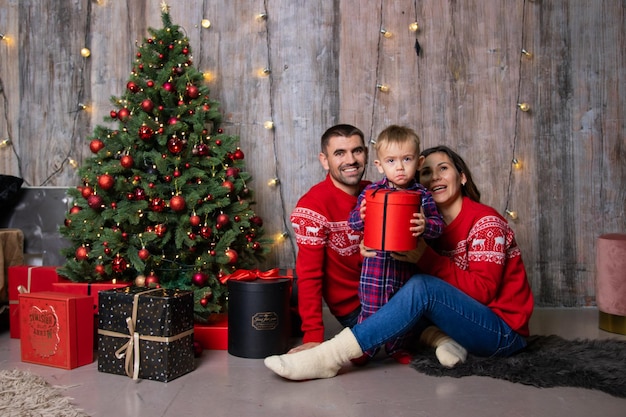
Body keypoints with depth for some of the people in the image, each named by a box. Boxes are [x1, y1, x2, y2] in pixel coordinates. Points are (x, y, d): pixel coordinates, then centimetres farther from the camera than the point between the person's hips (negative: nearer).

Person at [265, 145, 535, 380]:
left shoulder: (485, 221, -10)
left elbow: (483, 290, -18)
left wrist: (425, 258, -25)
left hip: (504, 332, -7)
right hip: (469, 318, 7)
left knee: (422, 288, -31)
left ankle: (329, 358, -35)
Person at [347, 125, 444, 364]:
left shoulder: (422, 196, -2)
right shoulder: (371, 192, -4)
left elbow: (439, 225, -7)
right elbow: (353, 223, -3)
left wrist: (426, 226, -29)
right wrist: (361, 216, -25)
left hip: (408, 266, 2)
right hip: (376, 262, -2)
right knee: (371, 309, 4)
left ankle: (397, 347, 35)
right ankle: (365, 348, 23)